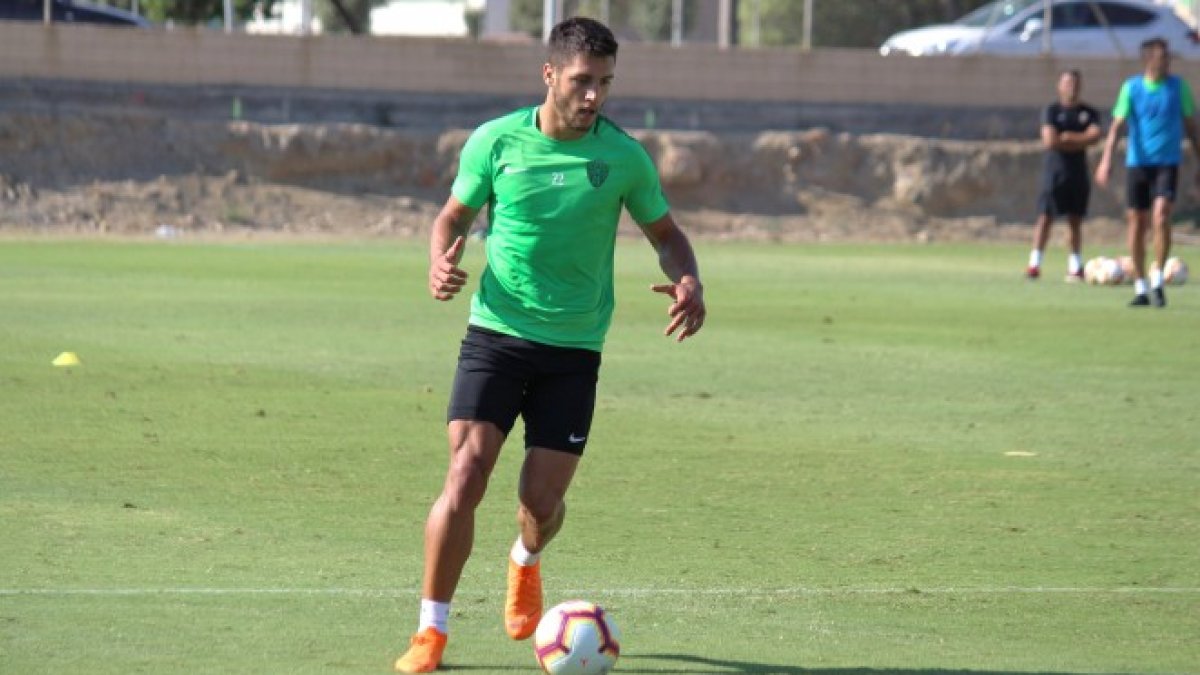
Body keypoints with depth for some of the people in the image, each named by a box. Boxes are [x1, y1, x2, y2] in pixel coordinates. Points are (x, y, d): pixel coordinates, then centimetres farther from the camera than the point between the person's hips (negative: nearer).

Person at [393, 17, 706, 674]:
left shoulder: (623, 157, -3)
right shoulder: (496, 141, -5)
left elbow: (665, 232, 10)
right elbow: (455, 213, 9)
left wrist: (688, 281, -12)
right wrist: (441, 263, -13)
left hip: (574, 348, 1)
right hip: (497, 332, -1)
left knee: (542, 500, 1)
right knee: (466, 475, -16)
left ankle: (525, 563, 40)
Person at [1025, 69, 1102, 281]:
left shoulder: (1088, 112, 8)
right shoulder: (1051, 111, -1)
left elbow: (1095, 135, -9)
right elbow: (1049, 141, -12)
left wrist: (1068, 137, -11)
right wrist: (1080, 141, -6)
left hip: (1078, 173, 3)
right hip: (1054, 170, -3)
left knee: (1075, 220, 5)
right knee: (1045, 217, -8)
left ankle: (1075, 266, 9)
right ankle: (1034, 263, -8)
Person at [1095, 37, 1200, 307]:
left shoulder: (1178, 87, 4)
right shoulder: (1131, 87, 1)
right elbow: (1118, 125, -4)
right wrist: (1106, 160, -17)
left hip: (1167, 163, -1)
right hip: (1137, 163, 1)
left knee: (1161, 216, -20)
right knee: (1136, 222, 2)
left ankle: (1157, 281, -9)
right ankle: (1140, 288, 13)